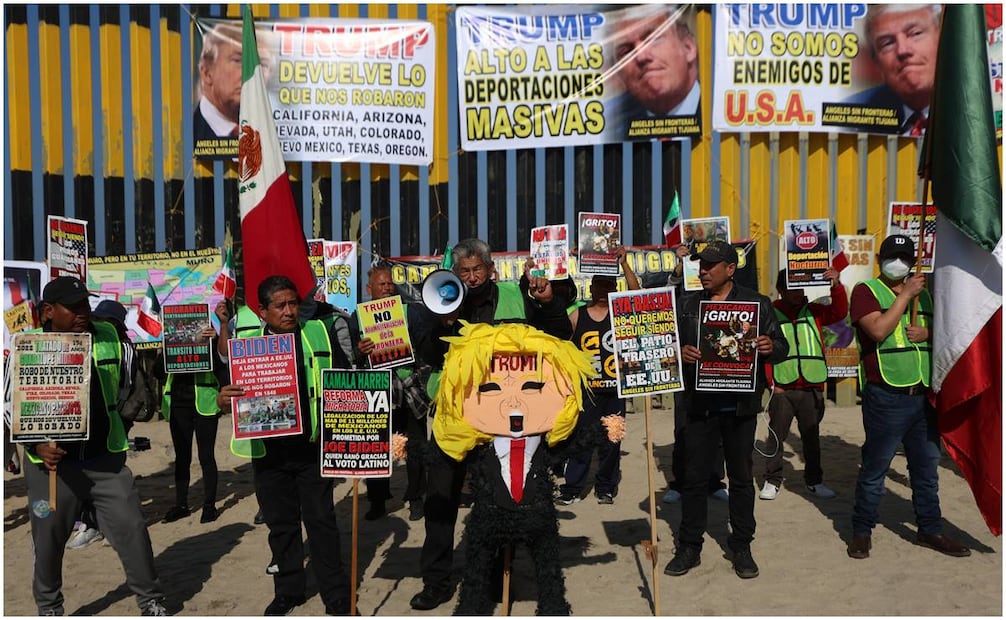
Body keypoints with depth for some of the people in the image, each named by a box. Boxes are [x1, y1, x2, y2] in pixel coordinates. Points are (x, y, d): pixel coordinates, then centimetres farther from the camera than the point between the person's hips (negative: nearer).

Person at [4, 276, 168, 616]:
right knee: (48, 539, 12)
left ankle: (151, 601, 17)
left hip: (106, 457, 2)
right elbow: (11, 407, -3)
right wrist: (37, 445, -16)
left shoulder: (108, 337, 0)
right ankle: (48, 608, 33)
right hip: (52, 461, -1)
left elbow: (123, 382, 19)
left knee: (131, 527, 3)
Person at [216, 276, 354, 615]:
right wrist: (222, 398, -20)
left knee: (321, 521, 6)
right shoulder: (246, 342, 1)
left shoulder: (319, 334, -1)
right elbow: (229, 389, 3)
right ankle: (288, 590, 30)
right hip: (268, 452, 2)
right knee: (281, 524, 13)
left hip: (312, 448, -1)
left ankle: (337, 596, 16)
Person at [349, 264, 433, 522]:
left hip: (410, 392, -1)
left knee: (415, 448, 7)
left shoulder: (411, 312, 2)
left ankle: (416, 498, 21)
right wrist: (359, 352, -18)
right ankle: (377, 501, 16)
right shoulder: (358, 317, 5)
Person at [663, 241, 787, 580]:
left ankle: (741, 548, 22)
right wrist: (679, 352, -17)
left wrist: (771, 347, -19)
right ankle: (689, 548, 17)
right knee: (694, 477, 6)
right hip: (700, 404, 1)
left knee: (741, 477, 9)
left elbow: (781, 346, 4)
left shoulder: (757, 303, 2)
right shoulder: (687, 304, 7)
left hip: (741, 404, -1)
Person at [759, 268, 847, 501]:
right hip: (782, 390, -3)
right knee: (776, 436, 4)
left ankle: (814, 480, 23)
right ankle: (772, 481, 14)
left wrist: (836, 287, -22)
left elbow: (839, 313, -7)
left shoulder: (814, 311, 9)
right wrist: (771, 383, -7)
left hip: (812, 389, 3)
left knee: (811, 437, 12)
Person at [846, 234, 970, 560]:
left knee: (927, 466, 14)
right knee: (874, 468, 1)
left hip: (923, 395, 6)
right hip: (885, 396, -6)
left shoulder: (923, 293, 17)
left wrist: (928, 333, 0)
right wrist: (906, 295, -13)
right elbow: (878, 330, -18)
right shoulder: (866, 291, -2)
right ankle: (861, 531, 12)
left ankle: (930, 529, 26)